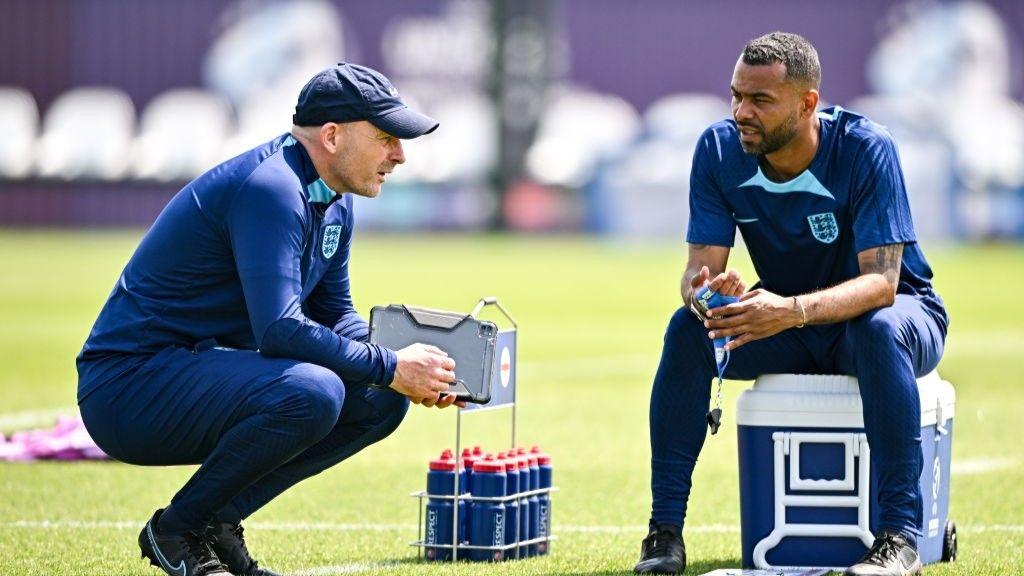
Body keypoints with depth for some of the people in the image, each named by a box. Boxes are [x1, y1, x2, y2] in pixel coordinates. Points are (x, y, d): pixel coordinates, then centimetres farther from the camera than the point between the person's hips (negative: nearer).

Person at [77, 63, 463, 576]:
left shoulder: (334, 202, 10)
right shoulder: (271, 189, -21)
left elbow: (334, 315, 19)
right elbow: (279, 329, -29)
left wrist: (409, 370, 0)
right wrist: (389, 367, -22)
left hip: (207, 370, 10)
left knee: (380, 399, 2)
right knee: (312, 392, -32)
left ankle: (218, 520, 4)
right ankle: (176, 530, -12)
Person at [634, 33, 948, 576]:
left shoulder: (865, 150, -25)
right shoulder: (719, 150, -12)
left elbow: (881, 281, -31)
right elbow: (702, 263, -13)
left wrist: (793, 310, -49)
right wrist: (704, 292, -39)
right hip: (787, 319, 4)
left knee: (880, 329, -38)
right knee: (687, 328, -22)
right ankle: (665, 532, -20)